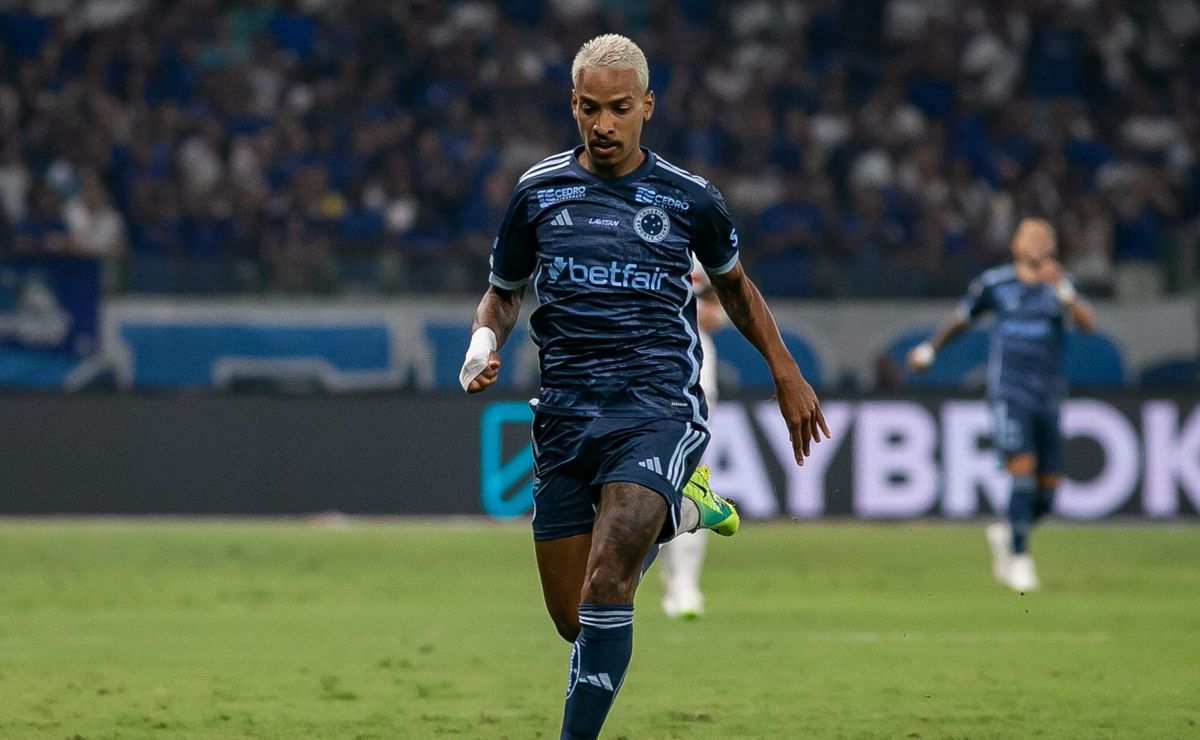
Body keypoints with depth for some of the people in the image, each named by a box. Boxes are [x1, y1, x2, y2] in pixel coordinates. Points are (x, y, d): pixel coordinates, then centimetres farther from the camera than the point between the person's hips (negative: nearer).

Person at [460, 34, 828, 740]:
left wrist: (787, 374, 19)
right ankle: (676, 510, 36)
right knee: (574, 620, 6)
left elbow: (735, 284, 21)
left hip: (660, 409, -3)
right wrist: (484, 344, -3)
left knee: (605, 583, -25)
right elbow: (503, 293, 18)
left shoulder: (687, 197, 3)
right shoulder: (539, 191, 5)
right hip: (566, 413, 3)